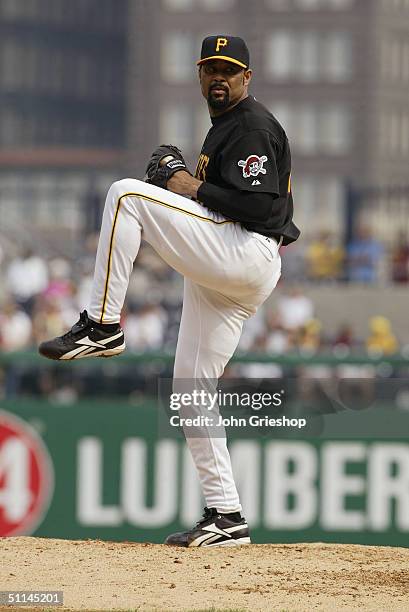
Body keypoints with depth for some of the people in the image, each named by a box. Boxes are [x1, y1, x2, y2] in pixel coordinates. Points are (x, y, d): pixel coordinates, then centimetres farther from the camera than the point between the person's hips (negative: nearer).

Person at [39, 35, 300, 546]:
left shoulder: (252, 126, -5)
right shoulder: (223, 126, 26)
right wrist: (180, 175, 13)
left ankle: (101, 326, -19)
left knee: (126, 194, -19)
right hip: (220, 277, 11)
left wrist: (192, 188, -11)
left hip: (246, 254, -11)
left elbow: (260, 203, -18)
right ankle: (225, 518, 8)